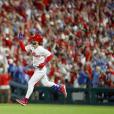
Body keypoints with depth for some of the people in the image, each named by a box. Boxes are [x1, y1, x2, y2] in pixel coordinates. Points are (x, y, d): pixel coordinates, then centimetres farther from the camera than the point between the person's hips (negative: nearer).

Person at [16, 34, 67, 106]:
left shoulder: (41, 49, -21)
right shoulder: (31, 47, 1)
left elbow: (50, 55, -18)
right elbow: (24, 48, 1)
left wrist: (44, 63, -22)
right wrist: (20, 40, -11)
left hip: (41, 69, -9)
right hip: (36, 69, 9)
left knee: (31, 83, -10)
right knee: (45, 83, 21)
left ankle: (25, 100, -6)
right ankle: (60, 87, 35)